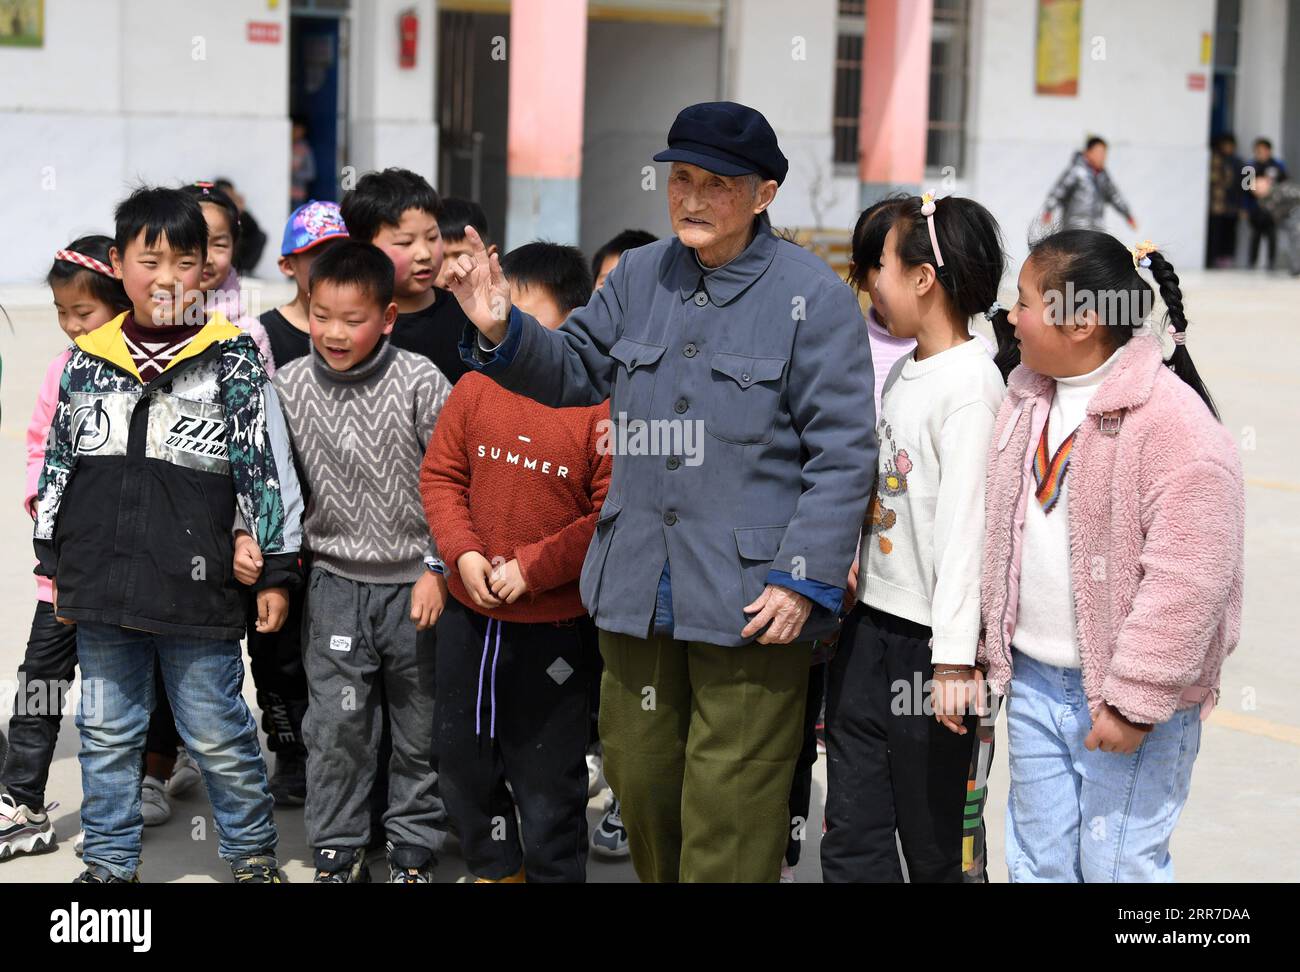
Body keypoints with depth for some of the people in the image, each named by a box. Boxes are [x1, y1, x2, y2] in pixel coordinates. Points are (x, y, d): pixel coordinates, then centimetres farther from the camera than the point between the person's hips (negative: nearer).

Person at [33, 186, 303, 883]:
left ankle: (251, 851, 24)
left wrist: (277, 570, -4)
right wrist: (54, 563, 14)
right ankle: (110, 860, 28)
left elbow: (265, 465, -3)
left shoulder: (230, 358, -4)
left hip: (196, 588, -3)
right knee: (106, 733, 14)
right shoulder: (88, 359, 5)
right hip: (101, 588, 4)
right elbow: (58, 463, 13)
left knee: (219, 736, 6)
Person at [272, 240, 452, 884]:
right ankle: (337, 853, 16)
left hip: (414, 582, -1)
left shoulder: (420, 384, -10)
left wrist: (437, 568, -10)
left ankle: (414, 849, 24)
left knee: (420, 725, 9)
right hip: (335, 583, 2)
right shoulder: (290, 386, -2)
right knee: (336, 724, 2)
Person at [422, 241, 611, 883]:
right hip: (469, 614, 5)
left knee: (549, 777, 8)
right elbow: (440, 476, 4)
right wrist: (466, 553, -10)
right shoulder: (476, 389, 0)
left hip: (555, 625, -5)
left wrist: (531, 567, -19)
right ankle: (496, 868, 41)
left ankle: (554, 872, 27)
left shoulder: (603, 408, -14)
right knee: (462, 760, 20)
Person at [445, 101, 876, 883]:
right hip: (636, 588, 6)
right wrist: (502, 331, 1)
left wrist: (804, 580, -15)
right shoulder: (640, 276, 9)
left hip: (750, 597, -6)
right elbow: (574, 371, 21)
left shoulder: (812, 296, -7)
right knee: (640, 781, 16)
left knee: (729, 815, -1)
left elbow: (843, 454, -9)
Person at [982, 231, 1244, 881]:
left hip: (1124, 695, -7)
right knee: (1037, 860, 16)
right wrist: (992, 644, 15)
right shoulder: (1026, 400, 7)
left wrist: (1134, 699, -21)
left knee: (1116, 864, 0)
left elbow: (1186, 578, -22)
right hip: (1032, 681, 8)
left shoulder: (1173, 422, -20)